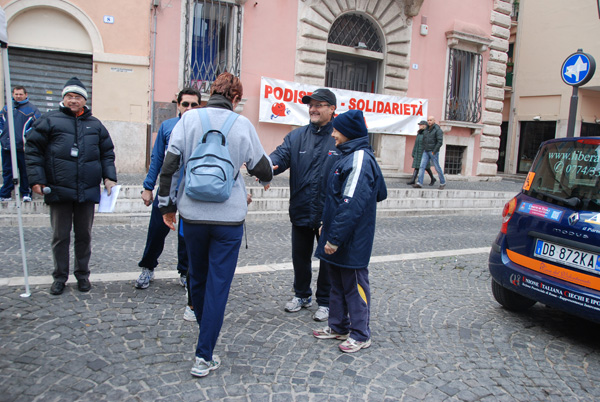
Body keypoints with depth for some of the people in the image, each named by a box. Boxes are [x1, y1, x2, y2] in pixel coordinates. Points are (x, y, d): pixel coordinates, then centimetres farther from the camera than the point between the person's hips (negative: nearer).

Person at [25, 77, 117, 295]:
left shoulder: (95, 125, 10)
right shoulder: (49, 121, 2)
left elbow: (107, 153, 16)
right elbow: (33, 149, 2)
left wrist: (109, 177, 4)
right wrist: (37, 179, -6)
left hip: (88, 191, 2)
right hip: (58, 190, -2)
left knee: (84, 235, 11)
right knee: (60, 236, 8)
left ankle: (82, 274, 25)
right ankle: (60, 276, 22)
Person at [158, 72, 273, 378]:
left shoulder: (189, 119, -1)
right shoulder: (242, 124, -3)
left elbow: (169, 165, -3)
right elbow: (263, 169, 3)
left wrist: (167, 204, 7)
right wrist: (266, 175, 27)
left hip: (192, 214, 2)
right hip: (229, 218, -2)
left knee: (197, 278, 20)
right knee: (218, 284, 4)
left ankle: (206, 332, 41)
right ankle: (204, 357, 6)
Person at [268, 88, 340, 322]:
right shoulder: (297, 137, 5)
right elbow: (281, 155, -9)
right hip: (300, 211, 4)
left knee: (328, 259, 11)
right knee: (300, 256, 18)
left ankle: (324, 302, 29)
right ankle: (302, 295, 39)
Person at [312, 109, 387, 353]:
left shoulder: (360, 159, -19)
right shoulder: (349, 156, 11)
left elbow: (351, 205, -25)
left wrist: (335, 238, -23)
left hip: (352, 241, -10)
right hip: (338, 236, 10)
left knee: (354, 285, 3)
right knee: (337, 283, 18)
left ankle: (360, 335, 18)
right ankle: (338, 327, 33)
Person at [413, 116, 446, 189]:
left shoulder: (438, 130, -11)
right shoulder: (426, 130, 11)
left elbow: (440, 142, -17)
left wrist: (434, 152, -19)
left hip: (433, 152, -6)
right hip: (426, 152, 6)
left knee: (437, 168, 2)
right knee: (422, 166, -6)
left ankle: (442, 183, 19)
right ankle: (419, 183, -10)